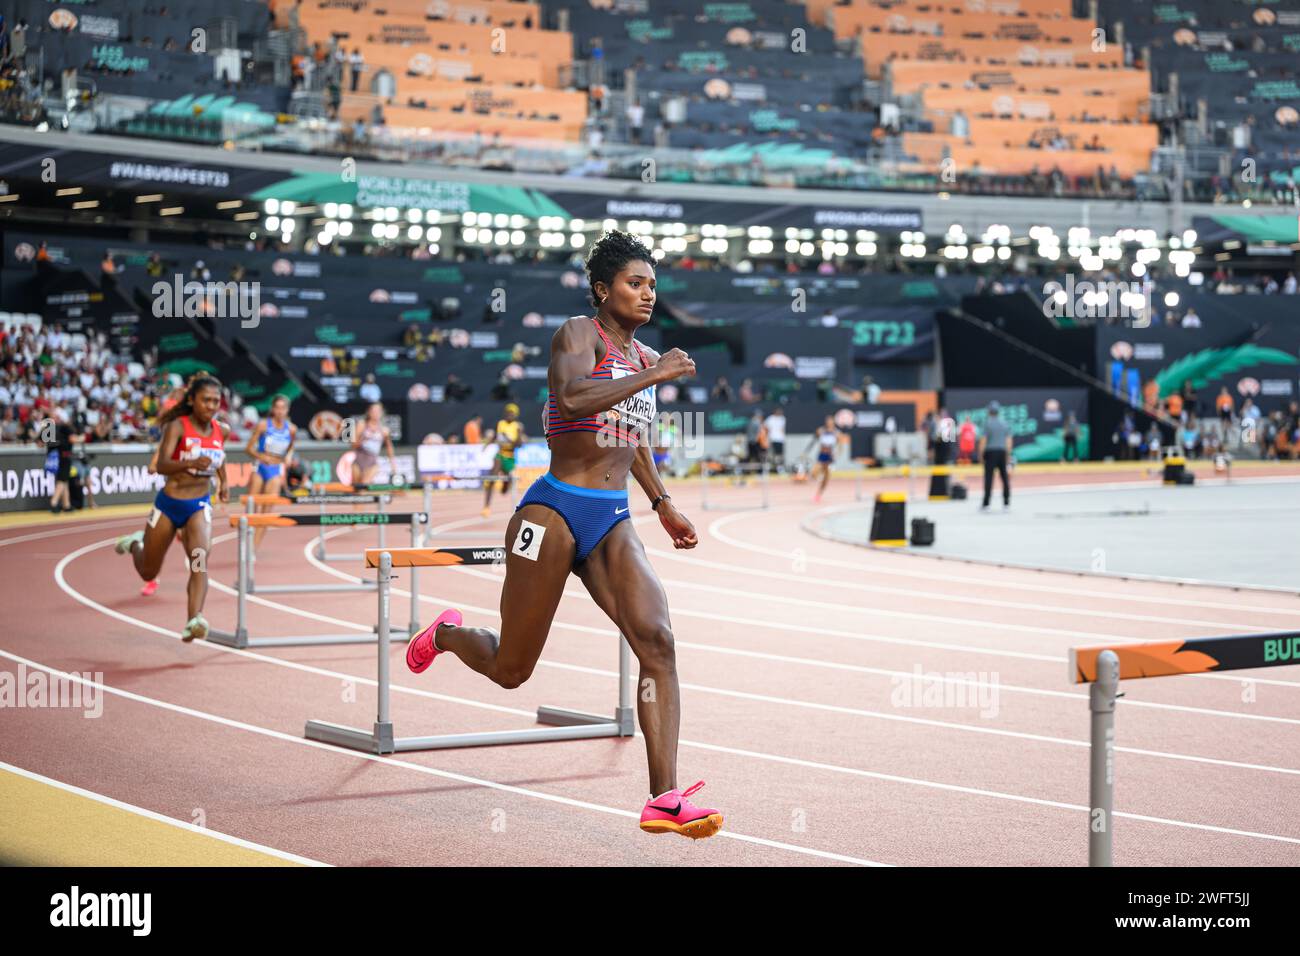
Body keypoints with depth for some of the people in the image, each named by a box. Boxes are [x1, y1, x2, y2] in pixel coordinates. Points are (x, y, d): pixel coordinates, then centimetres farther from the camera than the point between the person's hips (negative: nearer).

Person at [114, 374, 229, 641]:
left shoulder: (222, 430, 0)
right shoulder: (177, 426, -15)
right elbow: (162, 465, -29)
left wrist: (223, 481, 16)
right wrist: (192, 463, -45)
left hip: (200, 506, 2)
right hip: (168, 504, -2)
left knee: (200, 560, -26)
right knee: (148, 573, 15)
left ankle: (194, 622, -37)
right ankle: (135, 544, 51)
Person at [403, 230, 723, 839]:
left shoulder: (643, 356, 16)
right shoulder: (579, 333, -7)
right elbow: (570, 400, -29)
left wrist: (662, 503, 31)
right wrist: (653, 375, -25)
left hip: (613, 522, 6)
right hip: (555, 513, -6)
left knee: (657, 641, -17)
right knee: (511, 670, 6)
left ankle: (664, 799, -21)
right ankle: (446, 634, 42)